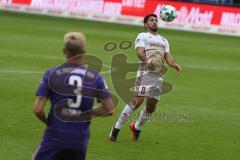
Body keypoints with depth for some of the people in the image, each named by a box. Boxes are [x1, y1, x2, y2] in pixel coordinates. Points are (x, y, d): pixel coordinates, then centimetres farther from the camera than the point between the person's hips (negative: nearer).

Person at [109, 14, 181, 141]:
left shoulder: (164, 41, 28)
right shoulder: (142, 36, 9)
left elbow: (168, 57, 19)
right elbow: (139, 52, -8)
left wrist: (174, 65, -4)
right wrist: (147, 61, -29)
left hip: (159, 76, 6)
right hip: (145, 73, -6)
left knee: (151, 107, 4)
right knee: (137, 101, -16)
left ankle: (136, 127, 26)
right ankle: (116, 128, -8)